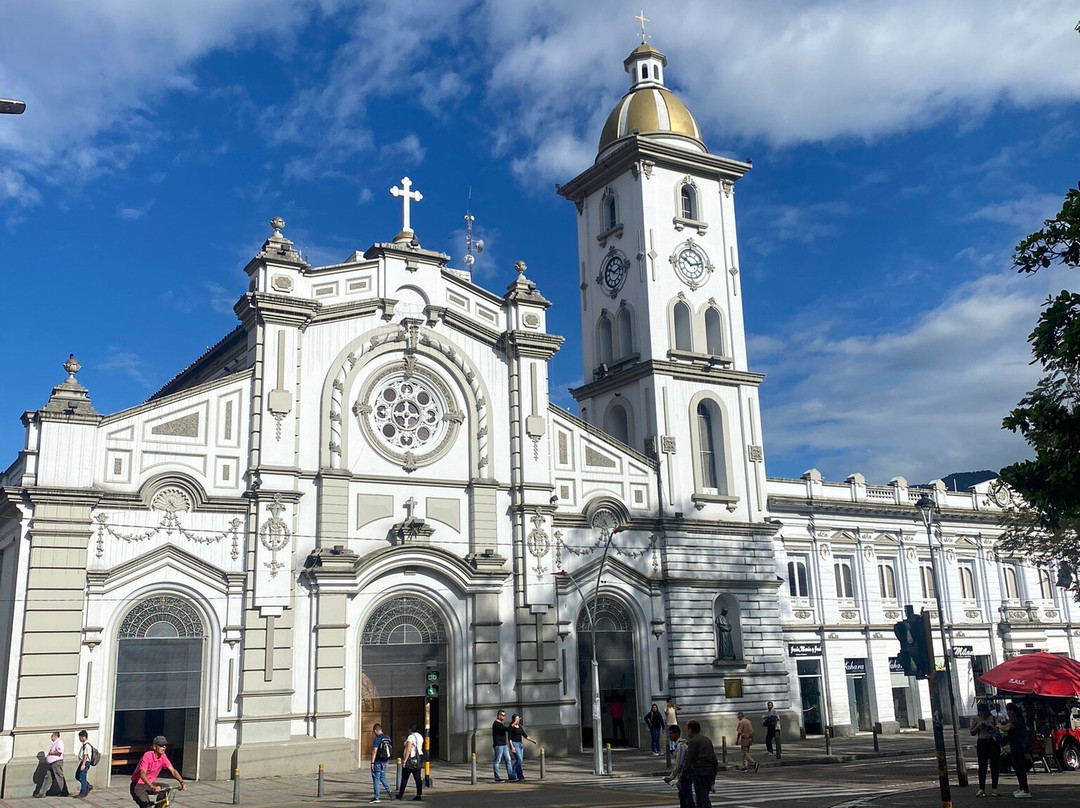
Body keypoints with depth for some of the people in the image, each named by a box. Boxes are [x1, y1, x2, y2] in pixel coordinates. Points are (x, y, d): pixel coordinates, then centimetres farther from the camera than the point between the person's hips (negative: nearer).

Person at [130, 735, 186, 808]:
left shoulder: (163, 757, -6)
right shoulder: (147, 756, -24)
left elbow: (173, 770, -9)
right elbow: (142, 774, -36)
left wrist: (182, 782, -24)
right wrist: (153, 787, -50)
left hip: (149, 784, 7)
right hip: (138, 786, -7)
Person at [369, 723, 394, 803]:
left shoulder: (377, 739, -17)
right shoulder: (387, 738, 6)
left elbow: (374, 751, -19)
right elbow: (390, 749, 14)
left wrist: (372, 762, -16)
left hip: (378, 762, -7)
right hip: (385, 761, 7)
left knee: (376, 779, 2)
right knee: (382, 777, 22)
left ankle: (376, 798, 5)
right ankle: (389, 791, 14)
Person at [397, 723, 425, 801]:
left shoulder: (411, 737, -15)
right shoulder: (420, 736, 12)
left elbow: (408, 750, -21)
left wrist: (404, 760, -19)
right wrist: (406, 741, 24)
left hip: (411, 760, -8)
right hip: (419, 759, 8)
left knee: (404, 777, 5)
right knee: (418, 777, 5)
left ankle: (401, 794, 13)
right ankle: (419, 795, 0)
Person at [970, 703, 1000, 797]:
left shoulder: (992, 718, 1)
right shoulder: (975, 719, 3)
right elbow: (972, 732, 2)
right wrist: (978, 726, -14)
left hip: (993, 742, 0)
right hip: (982, 743, 0)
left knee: (994, 766, 3)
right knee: (982, 766, 1)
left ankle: (994, 789, 11)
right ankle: (981, 789, 5)